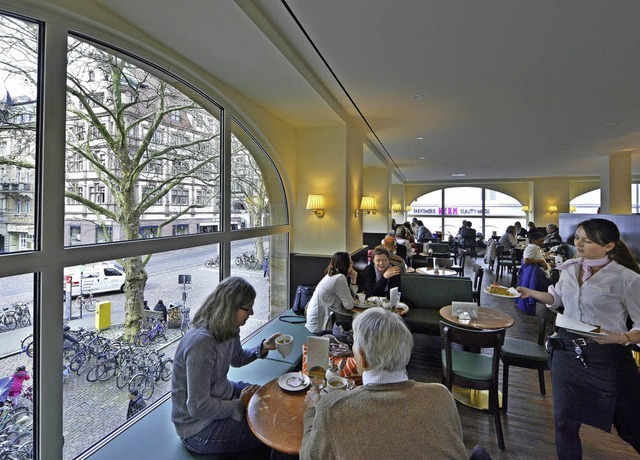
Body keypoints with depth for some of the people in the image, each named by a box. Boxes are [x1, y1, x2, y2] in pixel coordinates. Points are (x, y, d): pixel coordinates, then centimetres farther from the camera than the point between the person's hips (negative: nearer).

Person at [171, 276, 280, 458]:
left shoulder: (228, 329, -7)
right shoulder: (201, 343, -34)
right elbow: (199, 407, -30)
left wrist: (263, 347, -4)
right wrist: (240, 404, -17)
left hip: (223, 393, 8)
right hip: (199, 426, -8)